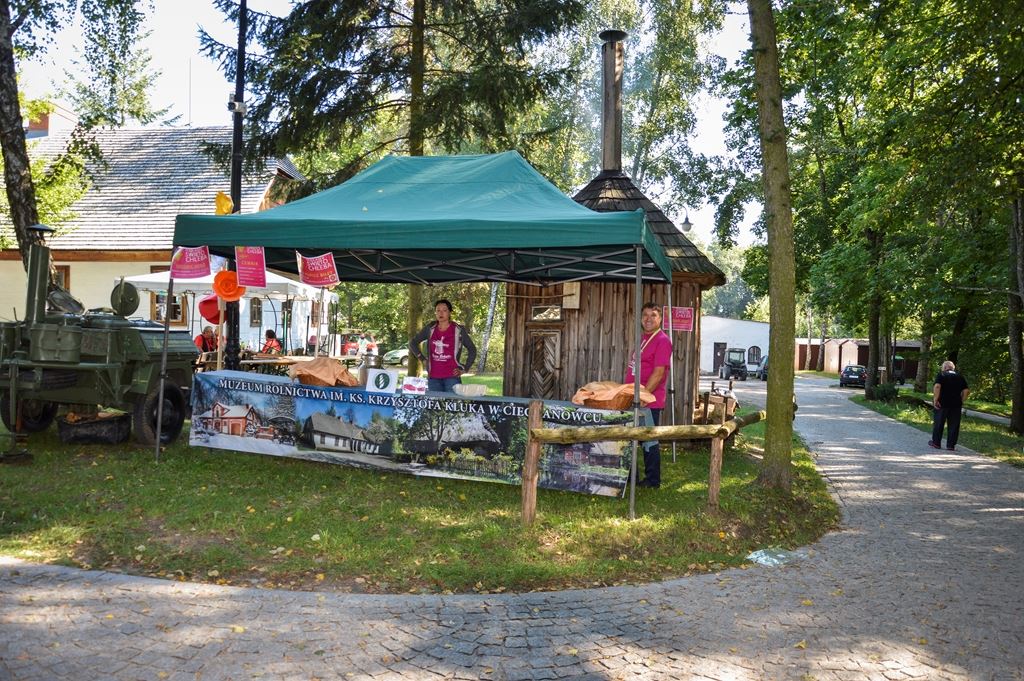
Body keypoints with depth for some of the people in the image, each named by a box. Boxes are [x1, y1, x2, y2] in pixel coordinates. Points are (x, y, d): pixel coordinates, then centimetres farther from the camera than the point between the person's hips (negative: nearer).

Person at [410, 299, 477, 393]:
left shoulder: (458, 330, 0)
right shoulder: (430, 329, 7)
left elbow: (472, 350, 7)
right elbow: (413, 343, 18)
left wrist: (463, 369, 2)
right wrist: (422, 359, 10)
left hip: (452, 377, -3)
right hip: (433, 378, 3)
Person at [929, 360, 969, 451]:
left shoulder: (941, 375, -2)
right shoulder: (960, 377, 11)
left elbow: (937, 387, -17)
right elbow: (966, 391, 3)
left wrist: (935, 399, -14)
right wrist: (961, 401, 9)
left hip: (942, 403, -3)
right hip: (956, 405, 3)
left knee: (938, 423, 8)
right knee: (954, 425, 8)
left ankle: (936, 443, 15)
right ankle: (951, 445, 9)